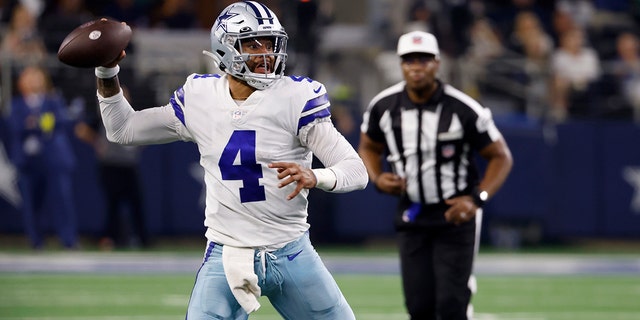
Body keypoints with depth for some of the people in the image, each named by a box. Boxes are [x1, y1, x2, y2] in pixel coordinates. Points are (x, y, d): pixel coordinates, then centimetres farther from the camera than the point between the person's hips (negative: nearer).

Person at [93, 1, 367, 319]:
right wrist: (107, 72, 0)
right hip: (226, 255, 0)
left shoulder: (294, 99, -10)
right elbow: (122, 129, 12)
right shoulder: (199, 99, 0)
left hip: (291, 254, 0)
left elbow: (356, 170, -14)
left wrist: (314, 177, -35)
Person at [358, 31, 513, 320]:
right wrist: (377, 179, -8)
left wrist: (477, 199, -21)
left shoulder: (463, 110, -17)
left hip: (455, 214, -3)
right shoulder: (383, 107, -5)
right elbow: (369, 148, 14)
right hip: (412, 217, 3)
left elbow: (501, 157, -7)